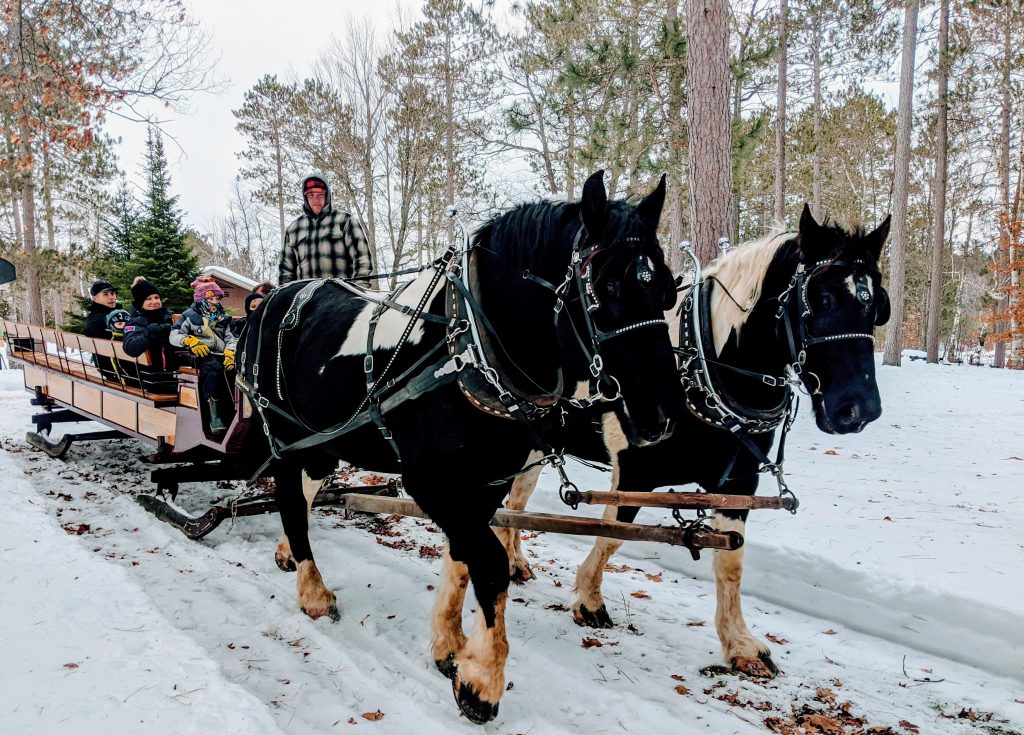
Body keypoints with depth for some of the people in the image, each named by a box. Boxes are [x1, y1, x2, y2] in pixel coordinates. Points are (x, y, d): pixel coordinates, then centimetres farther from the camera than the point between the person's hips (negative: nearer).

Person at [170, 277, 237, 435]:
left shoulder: (222, 317, 21)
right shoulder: (190, 315, 8)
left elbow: (229, 338, 13)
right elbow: (173, 336, 2)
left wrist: (230, 352, -9)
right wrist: (190, 340, -18)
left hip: (220, 355, 4)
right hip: (201, 356, -4)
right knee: (212, 368, -37)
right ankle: (214, 417, -40)